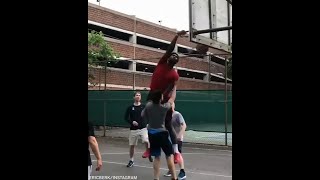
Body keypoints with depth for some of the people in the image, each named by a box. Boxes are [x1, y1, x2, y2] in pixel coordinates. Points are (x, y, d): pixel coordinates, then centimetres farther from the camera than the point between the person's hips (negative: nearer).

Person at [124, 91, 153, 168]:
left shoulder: (144, 107, 2)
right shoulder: (130, 107, 2)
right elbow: (126, 117, 3)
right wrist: (132, 122, -12)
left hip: (143, 128, -1)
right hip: (133, 129, 1)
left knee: (146, 141, -24)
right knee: (132, 145, 9)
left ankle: (148, 152, 6)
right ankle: (131, 161, 28)